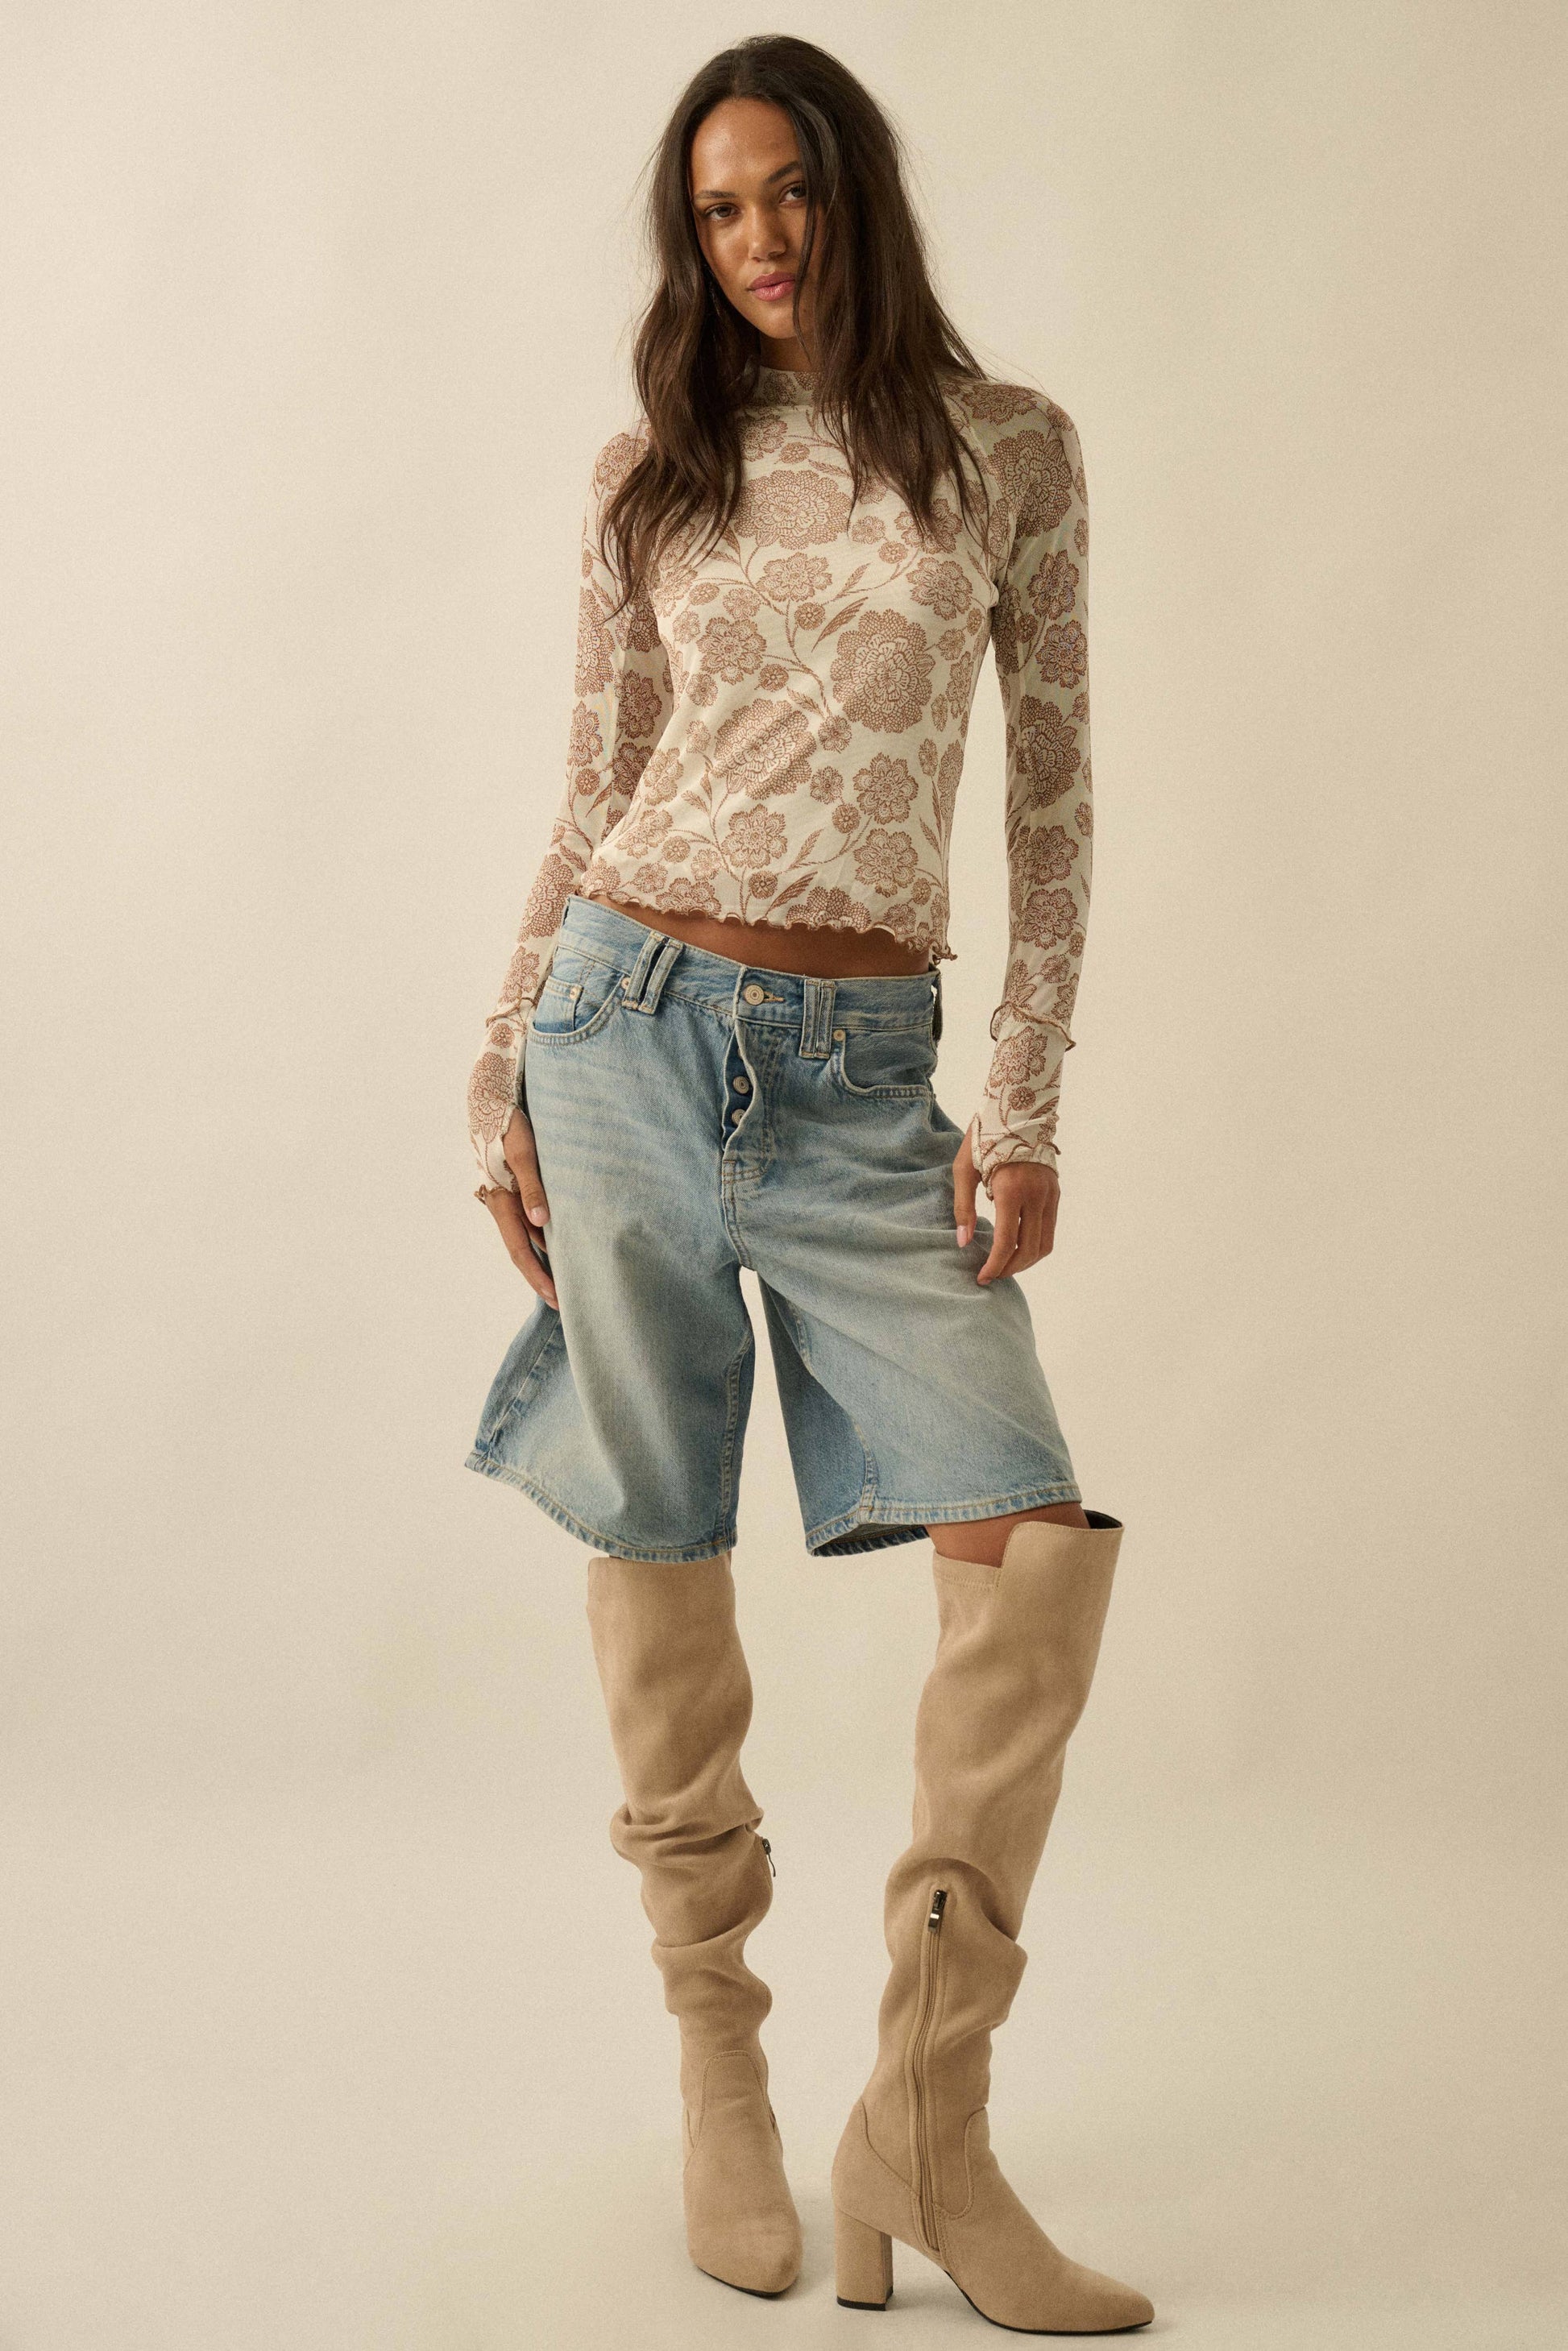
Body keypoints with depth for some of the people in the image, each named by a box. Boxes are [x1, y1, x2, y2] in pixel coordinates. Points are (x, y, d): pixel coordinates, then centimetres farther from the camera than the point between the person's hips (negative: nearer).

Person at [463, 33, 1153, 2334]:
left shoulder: (1008, 449, 6)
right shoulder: (653, 477, 9)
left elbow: (1052, 792, 5)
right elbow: (596, 799, 12)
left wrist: (1025, 1103, -3)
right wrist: (503, 1083, 8)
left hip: (862, 1067, 0)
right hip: (629, 1020, 1)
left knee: (1036, 1540, -13)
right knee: (658, 1543, 2)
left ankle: (930, 2120, -2)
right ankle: (718, 2060, 16)